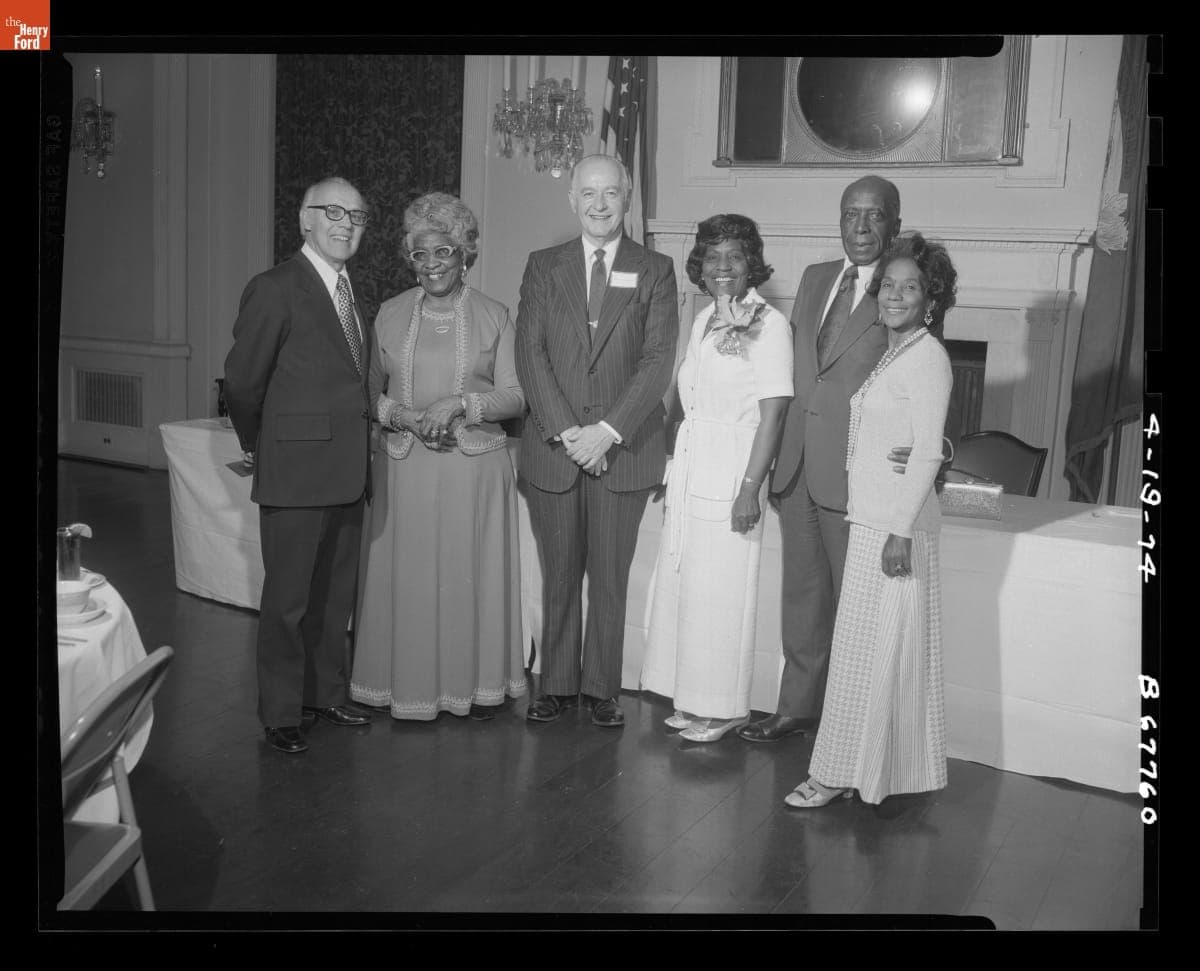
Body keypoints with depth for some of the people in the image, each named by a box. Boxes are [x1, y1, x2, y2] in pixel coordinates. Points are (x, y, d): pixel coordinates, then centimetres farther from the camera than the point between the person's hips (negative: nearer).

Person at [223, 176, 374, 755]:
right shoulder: (274, 290, -10)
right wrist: (258, 448, 4)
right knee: (287, 598, 3)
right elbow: (242, 382, -7)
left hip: (347, 471, 7)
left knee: (335, 593, 17)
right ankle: (280, 715, 16)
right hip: (296, 470, -7)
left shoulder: (351, 293, 13)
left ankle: (325, 694, 31)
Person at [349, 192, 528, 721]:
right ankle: (410, 686, 17)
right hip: (405, 466, 1)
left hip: (474, 465, -1)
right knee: (407, 575, 4)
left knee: (472, 573, 5)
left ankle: (476, 683, 19)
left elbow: (515, 397, -1)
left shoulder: (494, 316, 3)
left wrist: (461, 403, -16)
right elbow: (369, 393, 8)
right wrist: (401, 414, -12)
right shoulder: (390, 315, 7)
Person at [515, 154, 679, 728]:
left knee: (610, 579, 5)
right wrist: (566, 431, -11)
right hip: (552, 449, 1)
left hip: (622, 450, -1)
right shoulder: (543, 266, 9)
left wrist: (607, 431, -13)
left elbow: (658, 360, -4)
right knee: (558, 576, 8)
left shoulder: (655, 271, 5)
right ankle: (557, 685, 21)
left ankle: (601, 689, 18)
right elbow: (529, 354, 0)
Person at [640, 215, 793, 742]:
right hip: (689, 467, 7)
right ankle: (692, 699, 23)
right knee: (682, 580, 10)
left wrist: (750, 486, -18)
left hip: (732, 469, -7)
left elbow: (773, 412, -13)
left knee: (720, 588, -1)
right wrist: (673, 467, 13)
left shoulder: (769, 323, -9)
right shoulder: (704, 320, 13)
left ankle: (723, 706, 14)